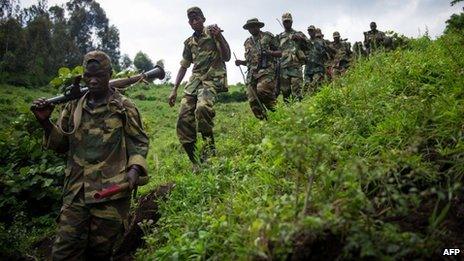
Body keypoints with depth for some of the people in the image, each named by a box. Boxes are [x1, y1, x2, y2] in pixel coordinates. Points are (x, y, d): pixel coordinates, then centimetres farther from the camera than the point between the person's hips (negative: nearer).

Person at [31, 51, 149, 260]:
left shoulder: (124, 107, -1)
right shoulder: (74, 106, 11)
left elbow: (139, 142, 2)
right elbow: (61, 144, 16)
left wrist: (134, 169, -15)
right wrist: (45, 122, -1)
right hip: (75, 193, 3)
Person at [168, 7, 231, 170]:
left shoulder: (213, 33, 4)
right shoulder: (189, 43, 19)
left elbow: (227, 57, -2)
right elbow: (183, 67, 21)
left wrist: (219, 38, -17)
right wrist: (174, 90, 16)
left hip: (212, 79, -5)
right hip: (194, 80, 6)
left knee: (202, 107, -36)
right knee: (184, 120, -8)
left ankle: (209, 146, -18)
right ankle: (194, 161, 2)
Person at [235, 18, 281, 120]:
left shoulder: (268, 36, 9)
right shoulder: (247, 42, 23)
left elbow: (280, 53, 7)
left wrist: (270, 53, -12)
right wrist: (241, 62, 8)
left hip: (266, 71, -5)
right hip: (252, 73, 5)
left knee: (262, 91, -31)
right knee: (253, 101, -6)